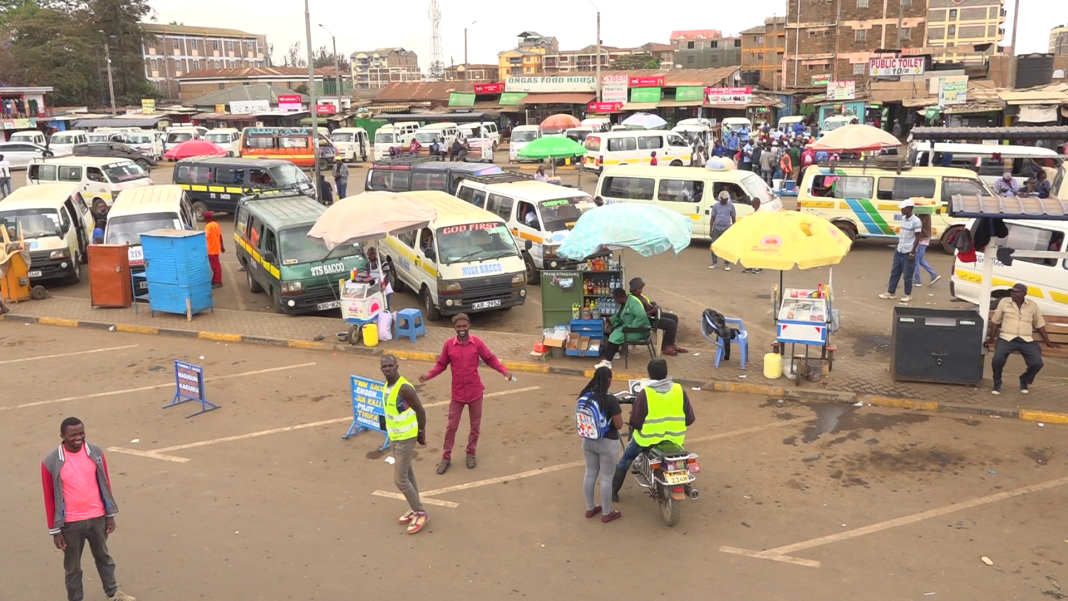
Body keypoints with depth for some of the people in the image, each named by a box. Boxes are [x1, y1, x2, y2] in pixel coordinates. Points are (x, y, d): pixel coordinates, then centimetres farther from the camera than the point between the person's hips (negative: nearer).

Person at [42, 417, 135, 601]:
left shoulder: (95, 452, -7)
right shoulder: (51, 462, -15)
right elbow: (49, 497, -8)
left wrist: (110, 514, 5)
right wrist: (55, 530, -5)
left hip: (97, 517, 3)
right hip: (70, 523, -3)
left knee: (103, 556, 21)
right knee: (72, 565, 13)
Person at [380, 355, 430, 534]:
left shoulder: (404, 388, -25)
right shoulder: (386, 386, 3)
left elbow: (420, 411, -18)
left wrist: (421, 433, -9)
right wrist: (392, 434, 19)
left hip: (405, 438, -9)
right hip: (394, 437, 9)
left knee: (400, 479, -5)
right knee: (407, 474, 18)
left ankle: (420, 513, 7)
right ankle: (414, 509, 30)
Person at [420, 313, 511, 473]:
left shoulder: (477, 342, -10)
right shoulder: (448, 344, -8)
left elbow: (490, 359, -2)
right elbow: (441, 364, 1)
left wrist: (504, 371, -16)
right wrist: (429, 375, -14)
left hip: (475, 391, 0)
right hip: (457, 392, 0)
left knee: (475, 425, 13)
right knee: (451, 426, 8)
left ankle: (471, 454, 33)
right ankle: (446, 458, 20)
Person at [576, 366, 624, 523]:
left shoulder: (584, 395, -4)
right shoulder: (610, 399, -23)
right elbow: (619, 425, -17)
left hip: (588, 440, 6)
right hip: (607, 443, -6)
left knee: (590, 474, 19)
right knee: (606, 478, 8)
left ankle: (590, 508, 34)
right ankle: (607, 513, 22)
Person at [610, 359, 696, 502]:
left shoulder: (644, 393, -17)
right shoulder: (679, 390, -8)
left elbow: (635, 422, -15)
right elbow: (690, 419, -3)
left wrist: (630, 421, 7)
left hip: (648, 438, -2)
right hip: (675, 439, 3)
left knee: (626, 458, 23)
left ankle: (613, 491, 30)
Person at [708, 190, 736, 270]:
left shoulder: (731, 206, 1)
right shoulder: (715, 206, 2)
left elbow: (733, 218, 8)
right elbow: (713, 218, 6)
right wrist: (711, 230, 2)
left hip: (726, 229, -1)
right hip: (717, 228, 1)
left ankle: (727, 264, 8)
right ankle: (714, 262, 17)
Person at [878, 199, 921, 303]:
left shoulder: (916, 221, -16)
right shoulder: (903, 218, 7)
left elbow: (917, 238, -14)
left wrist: (912, 253, -16)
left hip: (908, 252, -8)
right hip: (899, 251, 8)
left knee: (907, 275, 2)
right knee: (894, 272, 13)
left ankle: (908, 295, 14)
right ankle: (890, 292, 21)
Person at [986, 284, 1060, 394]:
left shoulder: (1032, 305, 7)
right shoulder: (1004, 302, 3)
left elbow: (1039, 324, 16)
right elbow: (995, 321, 11)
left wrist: (1048, 343, 17)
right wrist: (991, 339, 8)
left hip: (1026, 340, 2)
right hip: (1007, 338, -2)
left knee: (1037, 363, -18)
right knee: (997, 359, -28)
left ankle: (1024, 380, 15)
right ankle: (997, 383, 1)